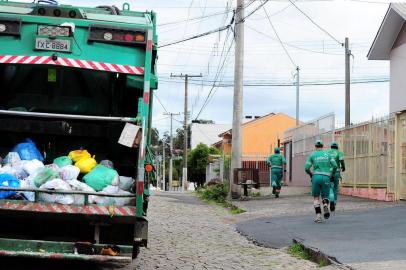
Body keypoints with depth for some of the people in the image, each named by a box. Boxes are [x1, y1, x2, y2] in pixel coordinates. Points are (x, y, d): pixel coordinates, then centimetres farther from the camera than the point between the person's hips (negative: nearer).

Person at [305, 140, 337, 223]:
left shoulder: (312, 155, 6)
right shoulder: (327, 154, 10)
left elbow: (306, 168, 0)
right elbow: (335, 165, 2)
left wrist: (310, 174, 21)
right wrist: (332, 175, 17)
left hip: (316, 177, -1)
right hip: (326, 178, 1)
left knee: (316, 198, 13)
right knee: (325, 197, 11)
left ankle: (318, 216, -2)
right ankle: (325, 206, -26)